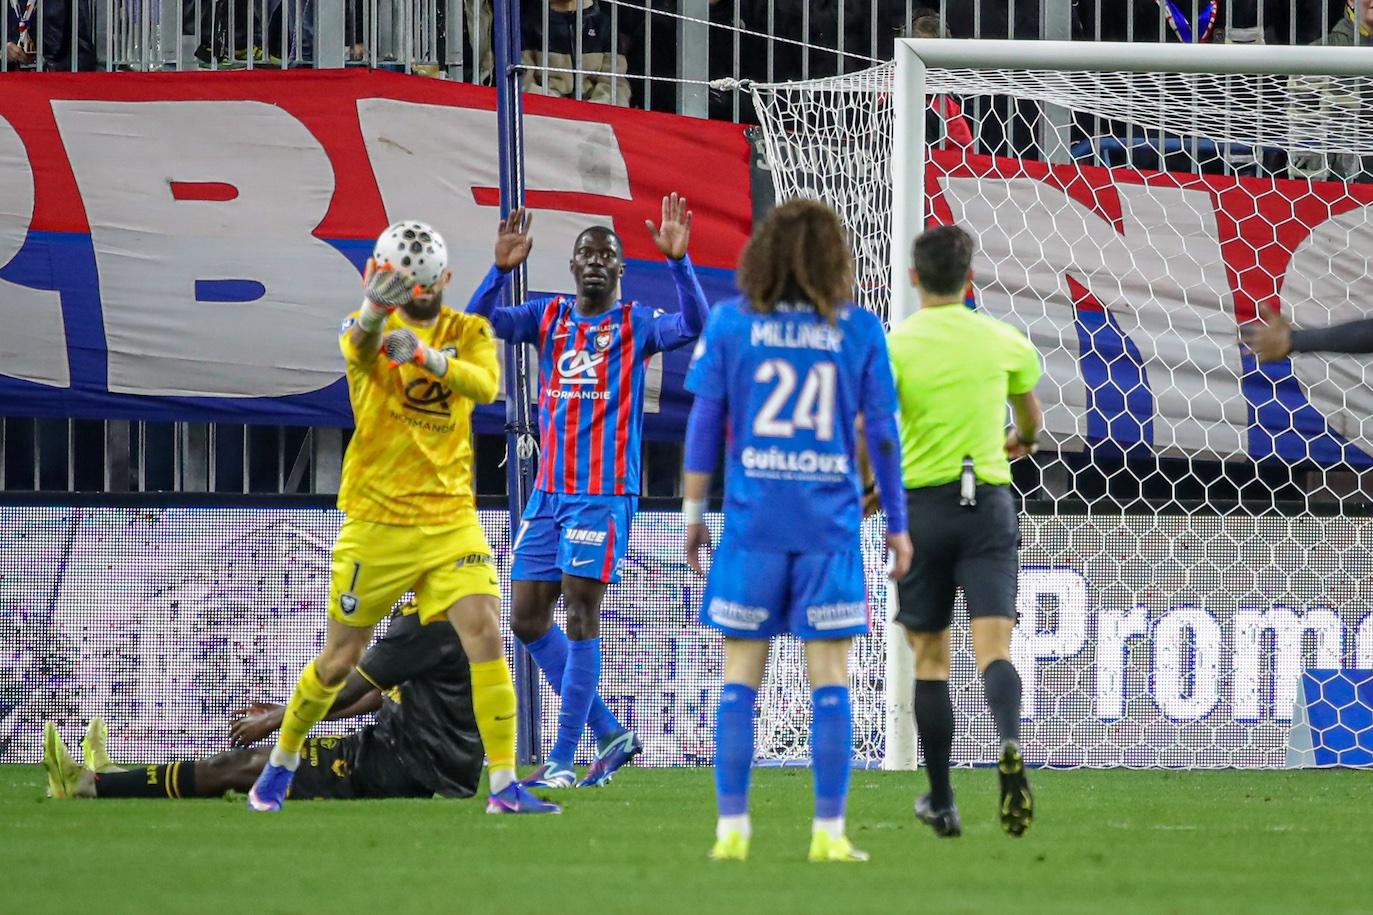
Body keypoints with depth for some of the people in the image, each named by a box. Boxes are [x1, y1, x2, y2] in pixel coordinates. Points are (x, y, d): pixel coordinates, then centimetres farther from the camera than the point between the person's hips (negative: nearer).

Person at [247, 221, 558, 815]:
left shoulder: (468, 333, 1)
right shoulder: (370, 329, -7)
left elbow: (485, 385, -21)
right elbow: (359, 348, -33)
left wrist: (428, 356, -42)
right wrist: (374, 311, -58)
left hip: (450, 517, 2)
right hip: (376, 521, -2)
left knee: (485, 633, -15)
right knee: (340, 659, 6)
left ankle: (505, 785, -11)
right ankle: (281, 764, 30)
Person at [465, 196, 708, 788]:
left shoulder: (634, 324, 0)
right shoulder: (548, 317, 10)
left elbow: (693, 327, -19)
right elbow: (477, 322, -3)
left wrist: (678, 262, -31)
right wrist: (501, 270, -19)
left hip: (604, 492, -5)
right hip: (549, 491, 5)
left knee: (581, 616, -9)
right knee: (526, 618, 5)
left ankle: (563, 761, -6)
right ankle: (609, 733, 16)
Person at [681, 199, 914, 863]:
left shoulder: (730, 322, 1)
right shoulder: (860, 329, 1)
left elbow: (705, 422, 0)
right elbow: (882, 433, 2)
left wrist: (693, 510, 7)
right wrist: (896, 523, 10)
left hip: (753, 519, 0)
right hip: (829, 522, 0)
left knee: (740, 675, 6)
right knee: (829, 676, 3)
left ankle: (732, 826, 3)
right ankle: (828, 832, 1)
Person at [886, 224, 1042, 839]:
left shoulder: (893, 346, -6)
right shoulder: (1005, 343, 5)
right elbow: (1030, 420, 25)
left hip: (922, 504, -1)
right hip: (989, 501, 1)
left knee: (930, 657, 11)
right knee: (993, 648, -7)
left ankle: (940, 801, 16)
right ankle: (1010, 747, -37)